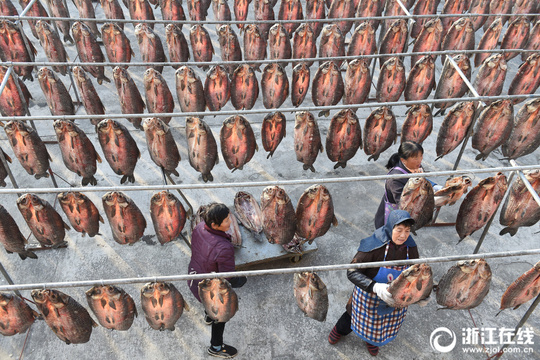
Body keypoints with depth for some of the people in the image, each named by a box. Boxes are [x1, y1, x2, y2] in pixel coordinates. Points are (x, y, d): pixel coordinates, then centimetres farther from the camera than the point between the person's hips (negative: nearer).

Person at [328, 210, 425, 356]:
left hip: (394, 298, 4)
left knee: (382, 323, 30)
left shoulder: (410, 247, -19)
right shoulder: (374, 245, -35)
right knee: (358, 317, 26)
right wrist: (375, 287, -49)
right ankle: (340, 329, 62)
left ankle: (371, 339, 66)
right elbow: (352, 272, -35)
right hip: (368, 294, -3)